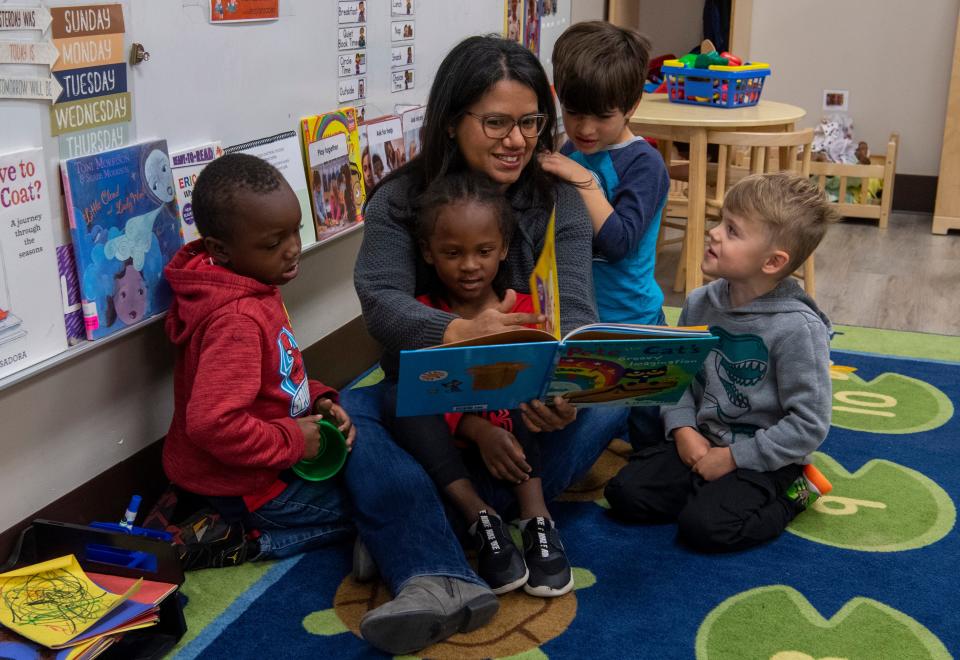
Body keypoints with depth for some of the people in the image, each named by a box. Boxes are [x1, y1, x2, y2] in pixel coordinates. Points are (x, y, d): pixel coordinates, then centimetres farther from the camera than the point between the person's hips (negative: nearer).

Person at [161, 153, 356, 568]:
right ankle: (242, 546, -4)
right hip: (239, 484, -9)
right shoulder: (237, 320, -30)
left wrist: (316, 401, -1)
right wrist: (291, 441, -24)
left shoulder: (254, 288, 2)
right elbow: (212, 422, -38)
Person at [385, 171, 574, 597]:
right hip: (449, 445, 0)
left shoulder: (524, 310, 1)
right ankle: (479, 517, -33)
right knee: (397, 396, -27)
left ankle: (535, 513, -30)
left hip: (515, 438, 1)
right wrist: (477, 430, -33)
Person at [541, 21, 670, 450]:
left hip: (629, 321, -6)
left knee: (647, 428, 9)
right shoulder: (569, 153, 4)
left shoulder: (643, 163, -15)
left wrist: (583, 180, -25)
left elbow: (618, 242, -24)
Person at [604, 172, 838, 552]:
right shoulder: (700, 304, -3)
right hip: (701, 441, 5)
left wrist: (733, 458, -18)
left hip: (761, 458, -5)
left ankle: (787, 495, 3)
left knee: (703, 526, -23)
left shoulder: (797, 328, -21)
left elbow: (810, 424, -19)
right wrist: (682, 428, -10)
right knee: (624, 493, -8)